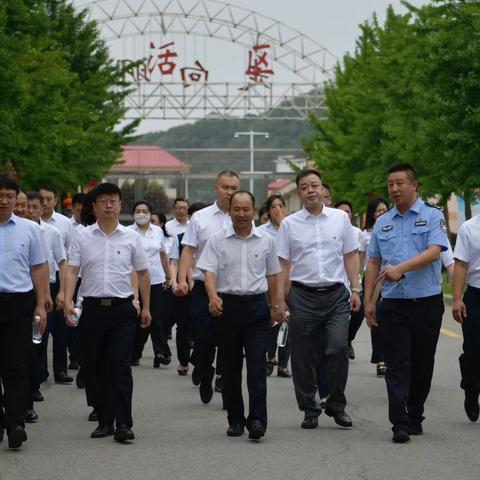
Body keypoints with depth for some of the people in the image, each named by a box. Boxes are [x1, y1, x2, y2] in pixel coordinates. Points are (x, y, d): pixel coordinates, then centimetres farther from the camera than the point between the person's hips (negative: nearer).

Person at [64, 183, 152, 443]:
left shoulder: (131, 237, 6)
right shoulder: (82, 236, 5)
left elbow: (143, 273, 13)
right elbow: (72, 271, 0)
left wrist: (146, 307, 13)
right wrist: (67, 301, -14)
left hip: (122, 308, -1)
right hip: (92, 307, 1)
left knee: (120, 366, -8)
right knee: (93, 367, 5)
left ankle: (123, 424, -9)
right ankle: (104, 420, 16)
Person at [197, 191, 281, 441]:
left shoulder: (266, 240, 6)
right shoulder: (217, 240, 2)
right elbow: (209, 272, -7)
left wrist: (274, 306, 16)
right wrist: (213, 295, -25)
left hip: (256, 305, 0)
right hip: (227, 305, 0)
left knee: (257, 365, -9)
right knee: (230, 367, 6)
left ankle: (257, 420, -12)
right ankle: (235, 419, 15)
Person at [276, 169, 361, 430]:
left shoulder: (340, 218, 7)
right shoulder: (289, 224, 5)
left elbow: (350, 256, 9)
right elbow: (283, 264, 5)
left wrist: (356, 290, 2)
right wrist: (281, 300, 1)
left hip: (336, 294, 0)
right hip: (303, 296, 0)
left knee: (338, 348, -13)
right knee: (303, 357, 3)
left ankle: (336, 406, 4)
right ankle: (309, 410, 16)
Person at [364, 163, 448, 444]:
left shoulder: (432, 216, 0)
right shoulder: (383, 223, 13)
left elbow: (434, 252, -15)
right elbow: (373, 262, 16)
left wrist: (402, 268, -27)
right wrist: (369, 300, 9)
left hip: (427, 301, -2)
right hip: (393, 303, 2)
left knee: (422, 364, 7)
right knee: (397, 365, -5)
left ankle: (415, 417, 20)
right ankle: (400, 424, -9)